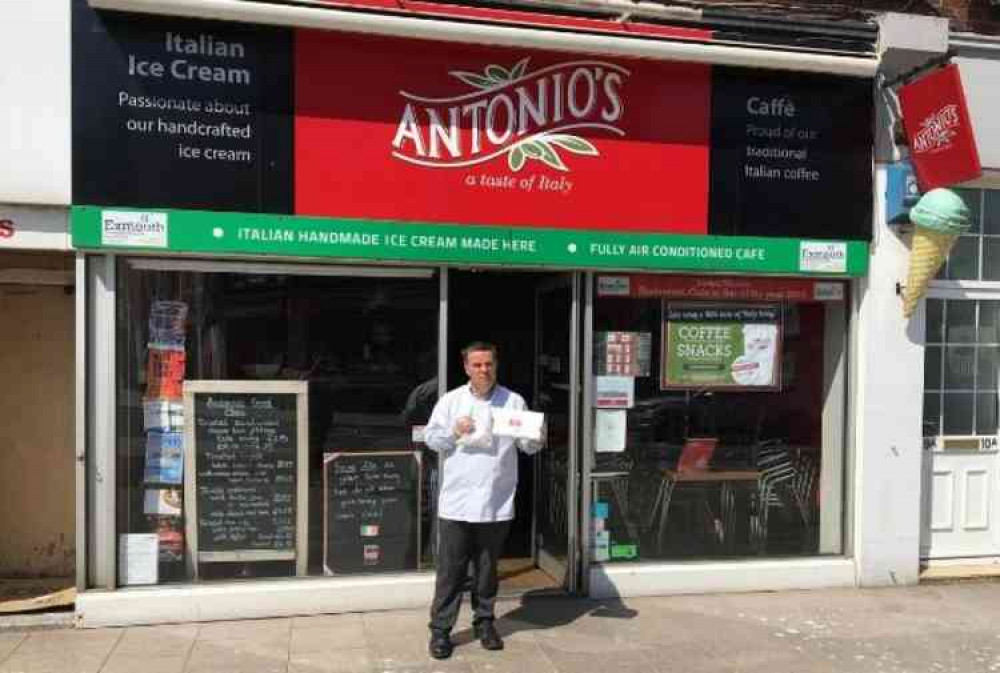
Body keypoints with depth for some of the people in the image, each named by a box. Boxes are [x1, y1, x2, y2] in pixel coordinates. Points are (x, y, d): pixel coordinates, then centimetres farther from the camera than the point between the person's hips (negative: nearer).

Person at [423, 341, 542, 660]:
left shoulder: (514, 401, 3)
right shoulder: (450, 400, 3)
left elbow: (529, 446, 4)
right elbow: (430, 437, 2)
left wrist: (536, 436, -17)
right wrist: (454, 433, -15)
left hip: (496, 503, 1)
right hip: (456, 502, -1)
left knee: (487, 567, 14)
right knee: (451, 568, 3)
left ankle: (484, 622, 30)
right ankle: (440, 629, 12)